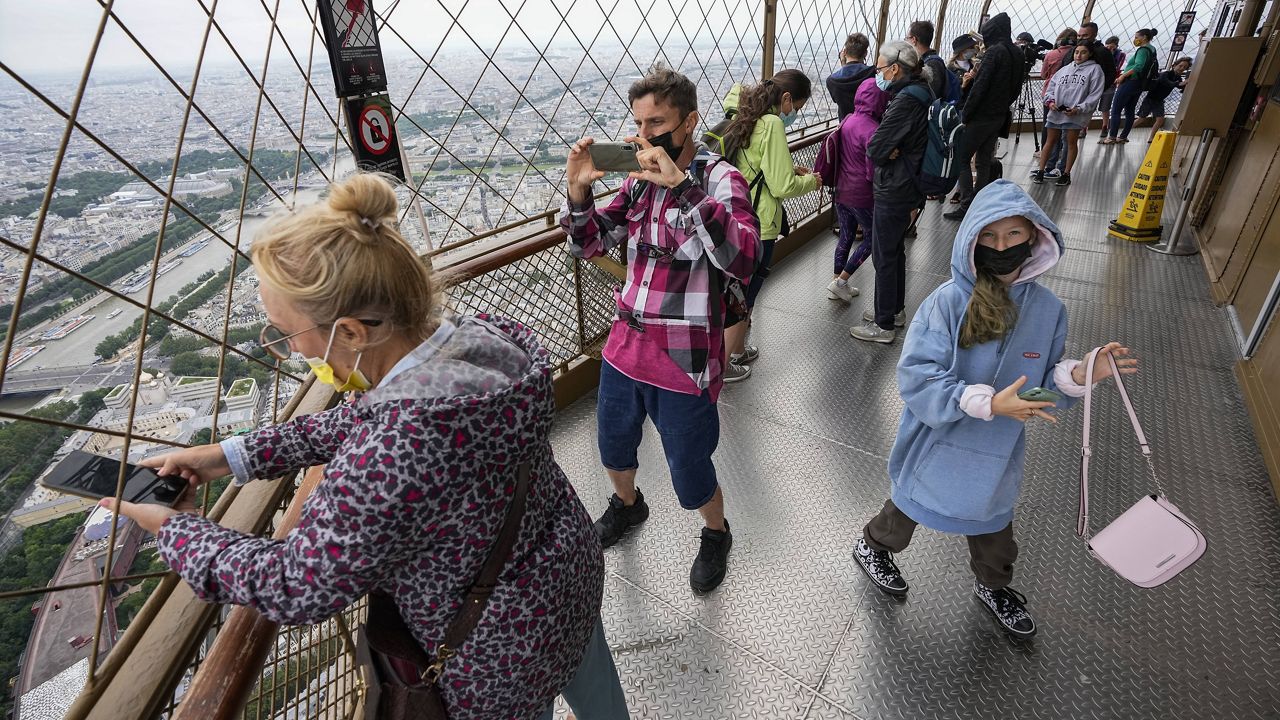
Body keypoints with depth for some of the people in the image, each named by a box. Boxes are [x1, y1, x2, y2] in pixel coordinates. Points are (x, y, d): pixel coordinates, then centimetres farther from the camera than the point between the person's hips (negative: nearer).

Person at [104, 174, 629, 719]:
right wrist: (235, 455, 0)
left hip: (504, 660, -6)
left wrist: (173, 529, -7)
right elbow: (358, 419, 1)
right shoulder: (477, 339, -16)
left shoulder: (393, 457, -41)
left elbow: (295, 587, -23)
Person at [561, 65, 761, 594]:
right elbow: (588, 246, 7)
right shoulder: (640, 179, 3)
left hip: (683, 361, -6)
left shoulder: (720, 179, -13)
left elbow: (743, 261, -32)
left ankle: (716, 534, 43)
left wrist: (680, 184, -36)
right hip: (626, 345, 6)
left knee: (690, 477, 10)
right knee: (613, 448, 25)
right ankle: (627, 505, 58)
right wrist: (578, 190, -11)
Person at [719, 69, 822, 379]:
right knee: (745, 296, 5)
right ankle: (722, 364, 17)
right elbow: (782, 186, -20)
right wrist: (811, 181, -1)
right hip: (757, 225, -9)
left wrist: (789, 168, 12)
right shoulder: (772, 124, -18)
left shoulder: (744, 118, 10)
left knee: (740, 292, 23)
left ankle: (738, 349, 39)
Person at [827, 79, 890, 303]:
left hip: (841, 190, 7)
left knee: (846, 236, 18)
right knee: (872, 237, 12)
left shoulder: (847, 120, 2)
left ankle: (837, 283, 26)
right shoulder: (872, 130, -20)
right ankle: (840, 281, 10)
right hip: (862, 196, -7)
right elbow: (873, 171, -17)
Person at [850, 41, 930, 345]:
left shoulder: (905, 101, -22)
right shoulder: (920, 93, 9)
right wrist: (889, 151, -8)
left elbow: (875, 150, -25)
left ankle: (883, 325, 11)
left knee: (884, 256, 0)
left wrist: (885, 153, -4)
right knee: (895, 249, 21)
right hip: (908, 186, 10)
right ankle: (896, 310, 36)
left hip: (893, 191, -10)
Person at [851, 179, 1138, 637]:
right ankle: (872, 546, 52)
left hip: (999, 451, 4)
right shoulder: (948, 302, -24)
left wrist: (1078, 375, -20)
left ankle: (993, 586, 57)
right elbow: (916, 378, -28)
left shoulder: (1048, 308, -9)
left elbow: (1042, 387, 0)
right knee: (911, 506, 21)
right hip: (939, 444, -4)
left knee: (992, 521, 27)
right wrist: (989, 403, -34)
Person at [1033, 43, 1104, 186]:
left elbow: (1095, 94, -5)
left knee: (1072, 142, 4)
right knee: (1050, 141, 6)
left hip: (1076, 114, -3)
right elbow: (1051, 86, 14)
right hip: (1056, 112, 3)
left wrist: (1079, 109, -16)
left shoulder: (1094, 69, 1)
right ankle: (1040, 171, 9)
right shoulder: (1065, 69, 13)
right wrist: (1050, 101, -6)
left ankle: (1066, 174, 11)